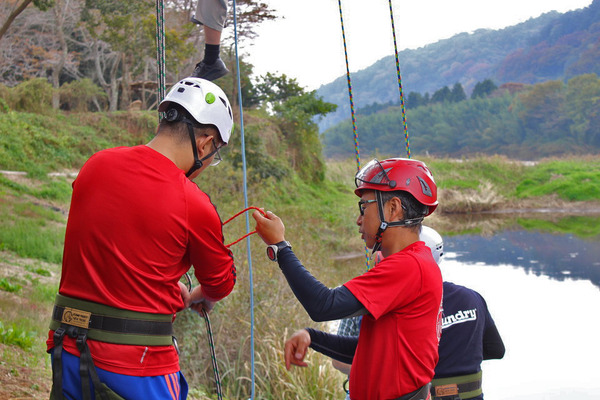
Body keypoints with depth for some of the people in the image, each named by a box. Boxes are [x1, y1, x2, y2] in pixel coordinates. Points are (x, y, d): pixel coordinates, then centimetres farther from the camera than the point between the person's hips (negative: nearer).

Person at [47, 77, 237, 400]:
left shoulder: (94, 166, 2)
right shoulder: (195, 206, -13)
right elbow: (220, 283, 4)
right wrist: (199, 298, 30)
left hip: (68, 351, 6)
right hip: (136, 366, -6)